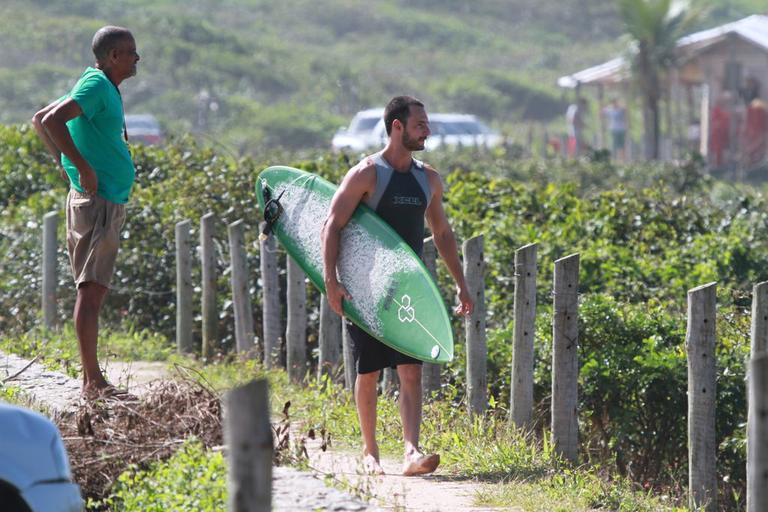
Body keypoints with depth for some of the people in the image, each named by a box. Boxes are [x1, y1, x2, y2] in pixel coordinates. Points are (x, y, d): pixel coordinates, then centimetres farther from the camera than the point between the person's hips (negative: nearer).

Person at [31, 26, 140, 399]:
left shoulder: (102, 87, 17)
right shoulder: (97, 86, -12)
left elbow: (40, 120, 25)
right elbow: (51, 121, -26)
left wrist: (63, 163, 17)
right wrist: (83, 167, -23)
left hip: (104, 203, 11)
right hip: (99, 203, -11)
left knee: (93, 291, 11)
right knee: (92, 291, -11)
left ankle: (90, 379, 13)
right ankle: (93, 382, -13)